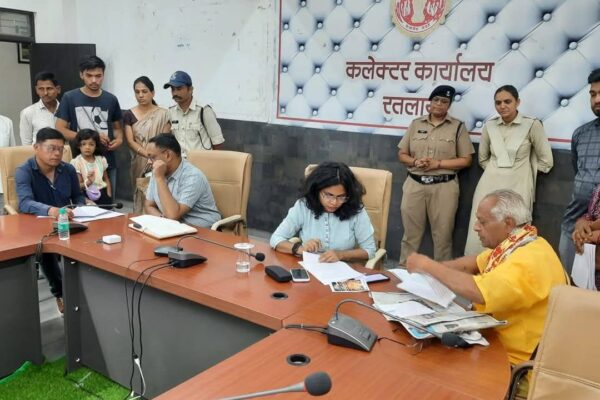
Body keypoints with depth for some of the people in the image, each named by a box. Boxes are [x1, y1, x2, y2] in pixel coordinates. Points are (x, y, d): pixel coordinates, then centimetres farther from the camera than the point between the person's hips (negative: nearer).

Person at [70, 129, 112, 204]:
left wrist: (109, 196, 5)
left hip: (103, 192, 4)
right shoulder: (76, 162, -4)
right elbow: (78, 186, -5)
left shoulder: (101, 159, 11)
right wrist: (88, 182, -25)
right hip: (88, 195, -4)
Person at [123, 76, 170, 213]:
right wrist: (149, 155, -18)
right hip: (139, 163, 2)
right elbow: (130, 141, -3)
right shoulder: (129, 115, 5)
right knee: (141, 196, 3)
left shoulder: (163, 114, 1)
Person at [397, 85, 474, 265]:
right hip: (414, 184, 2)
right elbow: (402, 154, 11)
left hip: (443, 186, -2)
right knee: (411, 232, 8)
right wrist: (415, 162, -10)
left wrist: (437, 164, -12)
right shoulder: (416, 124, 10)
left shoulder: (458, 126, 2)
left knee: (442, 234, 5)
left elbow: (466, 160, -1)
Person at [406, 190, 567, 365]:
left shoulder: (530, 260, -26)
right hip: (499, 343, 8)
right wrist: (435, 267, -3)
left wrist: (428, 265, -25)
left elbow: (479, 292, -36)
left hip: (517, 362, -7)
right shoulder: (515, 244, 2)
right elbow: (475, 262, 14)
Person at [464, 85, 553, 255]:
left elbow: (546, 160, 1)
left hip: (517, 187, -3)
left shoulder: (532, 125, -6)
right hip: (489, 185, 3)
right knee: (479, 236, 2)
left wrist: (520, 169, 7)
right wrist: (496, 170, 9)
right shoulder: (489, 126, 4)